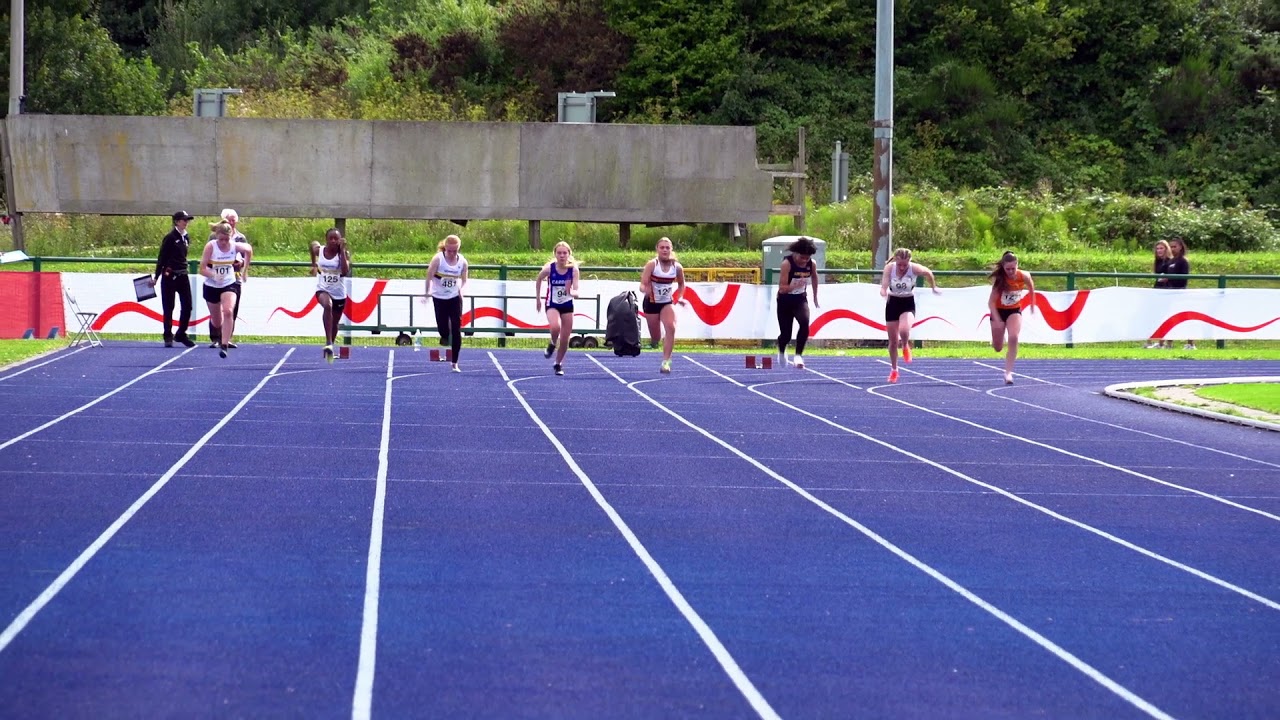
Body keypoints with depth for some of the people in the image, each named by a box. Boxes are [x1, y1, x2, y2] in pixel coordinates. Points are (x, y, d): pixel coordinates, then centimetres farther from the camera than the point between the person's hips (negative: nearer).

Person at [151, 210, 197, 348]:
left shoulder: (186, 238, 11)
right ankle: (168, 337, 7)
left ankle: (181, 335, 14)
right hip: (170, 276, -6)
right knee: (168, 308, 1)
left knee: (187, 306, 2)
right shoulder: (170, 238, -8)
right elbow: (162, 258, -6)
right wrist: (156, 277, -6)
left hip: (183, 276, 6)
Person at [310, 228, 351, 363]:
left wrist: (342, 250, -26)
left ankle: (331, 345, 41)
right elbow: (313, 245, 19)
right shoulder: (318, 250, -6)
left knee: (335, 323, 15)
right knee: (328, 306, -36)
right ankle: (328, 343, -42)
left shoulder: (344, 254, -11)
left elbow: (345, 272, -27)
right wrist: (314, 265, 22)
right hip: (322, 289, -1)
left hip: (339, 293, 1)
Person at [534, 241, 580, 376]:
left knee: (565, 339, 6)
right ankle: (552, 344, 1)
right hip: (552, 305, -2)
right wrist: (538, 299, 9)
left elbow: (576, 292, -18)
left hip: (567, 305, 2)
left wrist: (571, 292, -41)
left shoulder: (573, 269, -15)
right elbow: (538, 280, 5)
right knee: (555, 327, -32)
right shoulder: (549, 268, -16)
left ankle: (558, 364, 29)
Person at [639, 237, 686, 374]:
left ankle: (666, 361, -21)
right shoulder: (652, 265, -18)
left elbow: (681, 284, 11)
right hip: (651, 302, -2)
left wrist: (679, 297, -2)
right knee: (655, 338, 8)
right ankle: (655, 340, 49)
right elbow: (643, 285, -24)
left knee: (671, 328, -25)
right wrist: (645, 289, -46)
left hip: (667, 302, 2)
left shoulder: (677, 267, -9)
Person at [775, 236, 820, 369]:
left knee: (805, 323, -28)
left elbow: (814, 278, 15)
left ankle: (798, 355, -20)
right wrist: (796, 285, -41)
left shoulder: (811, 264, -8)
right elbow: (782, 288, -24)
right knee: (786, 334, 2)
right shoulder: (787, 263, -22)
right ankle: (781, 352, 38)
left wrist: (815, 297, 23)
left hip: (800, 299, 3)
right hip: (785, 301, -3)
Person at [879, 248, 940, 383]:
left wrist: (934, 287, 15)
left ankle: (906, 347, 5)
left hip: (908, 303, -2)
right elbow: (883, 287, -24)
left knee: (904, 330, -31)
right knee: (893, 341, 7)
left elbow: (928, 273, 1)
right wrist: (884, 292, -47)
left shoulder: (915, 268, -19)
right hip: (893, 303, 2)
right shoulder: (889, 268, -18)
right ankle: (894, 370, 27)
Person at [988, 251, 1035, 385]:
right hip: (999, 311, -1)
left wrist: (1032, 305, 13)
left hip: (1014, 310, 1)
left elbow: (1031, 288, 4)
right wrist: (997, 320, -35)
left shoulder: (1024, 276, -20)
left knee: (1013, 338, -25)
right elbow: (991, 302, -26)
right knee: (998, 348, 9)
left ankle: (1008, 373, -20)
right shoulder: (999, 279, -26)